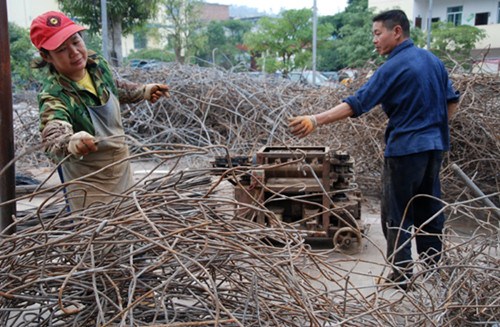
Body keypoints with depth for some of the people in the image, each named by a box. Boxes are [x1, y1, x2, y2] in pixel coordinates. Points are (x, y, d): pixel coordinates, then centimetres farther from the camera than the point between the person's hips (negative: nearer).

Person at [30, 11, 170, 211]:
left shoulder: (97, 64, -10)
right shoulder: (54, 95, -30)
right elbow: (54, 137, -48)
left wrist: (143, 91, 11)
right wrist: (71, 143, -68)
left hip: (122, 171, 7)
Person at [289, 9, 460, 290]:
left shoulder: (393, 68, -14)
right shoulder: (434, 60, 9)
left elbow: (357, 104, -22)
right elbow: (453, 100, 15)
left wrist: (316, 120, -24)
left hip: (406, 148, -8)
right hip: (435, 146, 8)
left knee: (397, 214, 3)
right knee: (430, 208, 17)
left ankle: (402, 274, 7)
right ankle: (434, 265, 27)